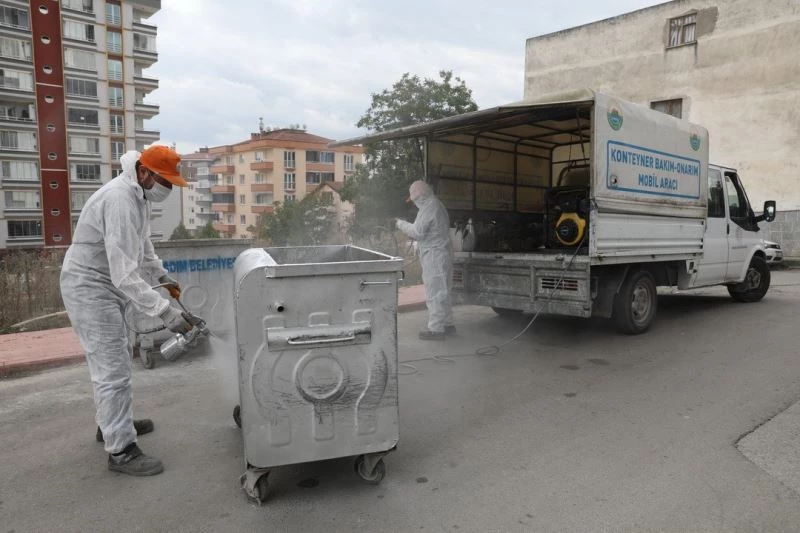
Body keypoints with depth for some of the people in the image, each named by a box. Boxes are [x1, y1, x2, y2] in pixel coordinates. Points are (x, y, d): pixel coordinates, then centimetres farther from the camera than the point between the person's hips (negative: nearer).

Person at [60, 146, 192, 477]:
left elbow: (141, 243, 22)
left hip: (107, 285, 10)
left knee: (117, 359, 20)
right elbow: (125, 274, -33)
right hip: (89, 287, -10)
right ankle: (121, 451, 2)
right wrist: (165, 312, -35)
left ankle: (113, 424, 37)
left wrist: (162, 276, 16)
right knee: (113, 369, -8)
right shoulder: (120, 201, -28)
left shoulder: (139, 194, 4)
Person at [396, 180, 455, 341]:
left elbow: (417, 232, -19)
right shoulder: (437, 205, 16)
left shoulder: (429, 207, -15)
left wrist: (401, 224, -3)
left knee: (434, 293, -5)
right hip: (443, 253, 10)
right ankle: (447, 324, 26)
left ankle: (436, 329, -1)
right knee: (442, 291, 17)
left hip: (434, 255, -10)